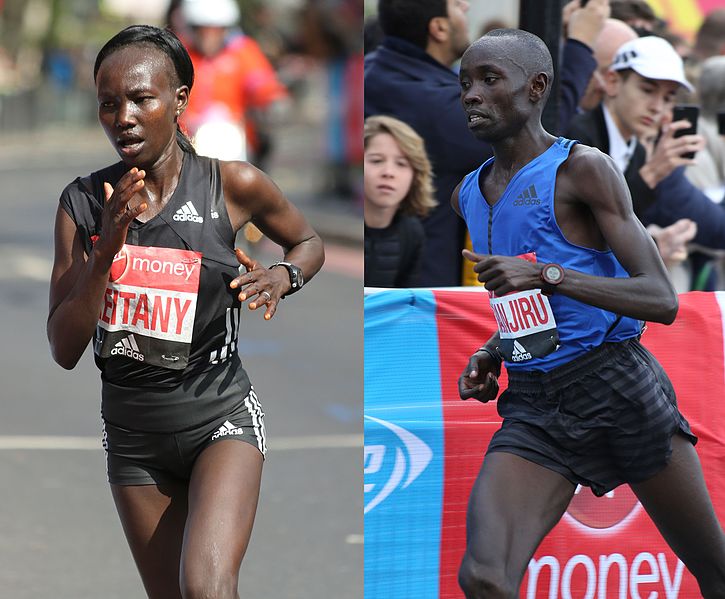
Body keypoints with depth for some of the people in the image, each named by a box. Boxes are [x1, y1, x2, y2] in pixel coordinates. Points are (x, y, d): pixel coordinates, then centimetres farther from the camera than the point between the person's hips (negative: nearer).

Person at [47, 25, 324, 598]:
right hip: (131, 430, 4)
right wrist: (107, 247, -21)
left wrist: (283, 277, -12)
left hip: (220, 417, -3)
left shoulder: (232, 185, -11)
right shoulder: (83, 202, -5)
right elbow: (65, 349, -8)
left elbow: (309, 242, 11)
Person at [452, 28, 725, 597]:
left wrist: (546, 275, -24)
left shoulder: (582, 169, -6)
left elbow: (662, 300, -14)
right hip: (532, 406, 5)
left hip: (619, 389, -4)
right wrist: (494, 351, 9)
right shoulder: (468, 196, 13)